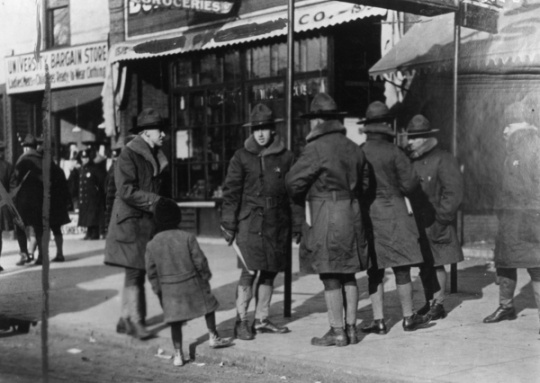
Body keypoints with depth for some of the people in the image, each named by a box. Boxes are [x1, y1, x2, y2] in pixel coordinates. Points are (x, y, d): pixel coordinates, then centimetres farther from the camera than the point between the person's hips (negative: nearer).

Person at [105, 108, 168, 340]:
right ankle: (135, 320, -2)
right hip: (131, 221, -9)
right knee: (135, 272, -7)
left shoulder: (154, 156, 15)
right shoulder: (129, 155, -12)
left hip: (146, 221, 9)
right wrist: (155, 201, -19)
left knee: (136, 273, 12)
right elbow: (126, 190, -20)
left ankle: (126, 319, 20)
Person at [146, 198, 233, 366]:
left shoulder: (152, 245, -6)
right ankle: (213, 337, 31)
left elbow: (151, 272, 0)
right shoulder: (187, 238, -13)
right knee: (208, 305, 23)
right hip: (192, 283, -1)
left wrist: (158, 290, 11)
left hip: (169, 288, 1)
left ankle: (178, 354, 7)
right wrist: (206, 277, 9)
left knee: (175, 320, 9)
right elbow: (200, 261, -8)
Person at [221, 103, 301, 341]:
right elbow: (231, 191, 1)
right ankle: (241, 321, 0)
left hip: (278, 223, 3)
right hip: (250, 221, -3)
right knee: (249, 271, -9)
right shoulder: (241, 157, 1)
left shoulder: (286, 157, 6)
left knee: (269, 272, 9)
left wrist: (298, 224, 6)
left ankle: (261, 320, 20)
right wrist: (228, 224, -3)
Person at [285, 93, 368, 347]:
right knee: (348, 275, 12)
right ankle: (351, 328, 18)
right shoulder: (352, 148, 11)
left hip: (326, 218, -8)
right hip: (351, 214, 8)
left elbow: (293, 181, -9)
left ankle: (337, 332, 2)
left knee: (330, 276, -2)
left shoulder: (317, 148, -13)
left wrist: (302, 199, 10)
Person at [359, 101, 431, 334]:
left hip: (367, 216, 3)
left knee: (374, 271, 7)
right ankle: (408, 318, 14)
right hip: (393, 214, -2)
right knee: (401, 268, 6)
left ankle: (379, 321, 7)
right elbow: (409, 184, -8)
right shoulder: (393, 153, -9)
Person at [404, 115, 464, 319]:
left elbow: (453, 193, -12)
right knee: (424, 265, 11)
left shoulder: (443, 160, -9)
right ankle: (428, 303, 22)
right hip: (417, 224, 6)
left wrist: (440, 219, -15)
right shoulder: (411, 161, 10)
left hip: (435, 225, -6)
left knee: (436, 264, -2)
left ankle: (438, 305, 6)